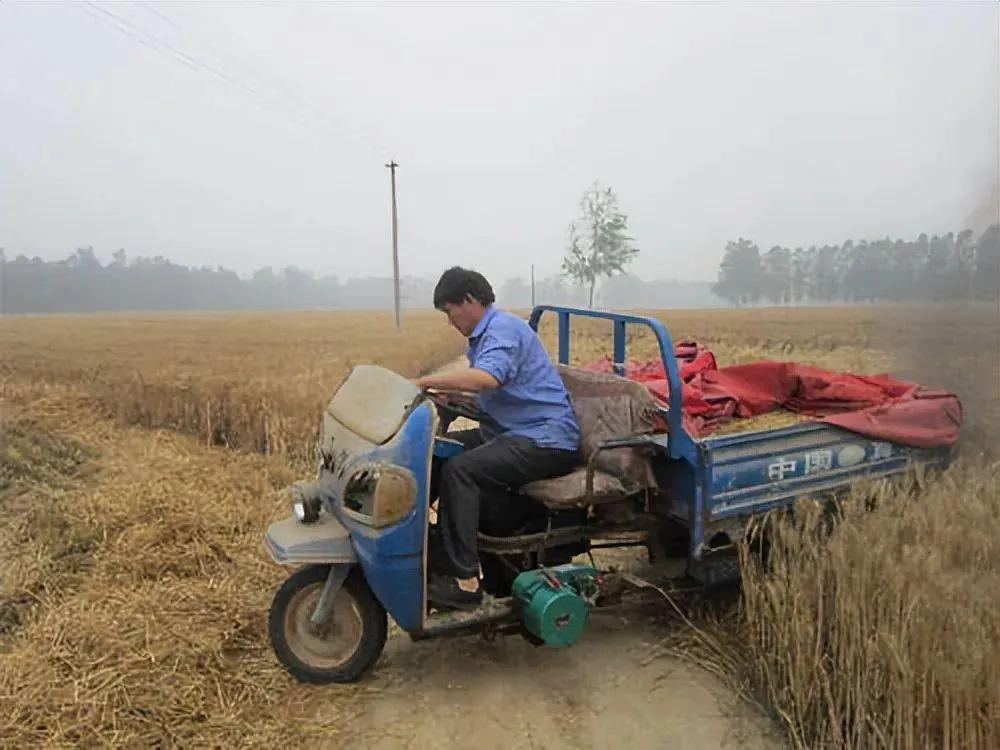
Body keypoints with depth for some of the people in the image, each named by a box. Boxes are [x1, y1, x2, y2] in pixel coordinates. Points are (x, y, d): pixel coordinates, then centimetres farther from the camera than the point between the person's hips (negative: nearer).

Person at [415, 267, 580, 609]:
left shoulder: (503, 328, -14)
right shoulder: (487, 333, 19)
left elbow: (487, 378, -34)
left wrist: (427, 381, -27)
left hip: (547, 440, -11)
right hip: (513, 433, 11)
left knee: (460, 469, -28)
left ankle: (464, 580, -23)